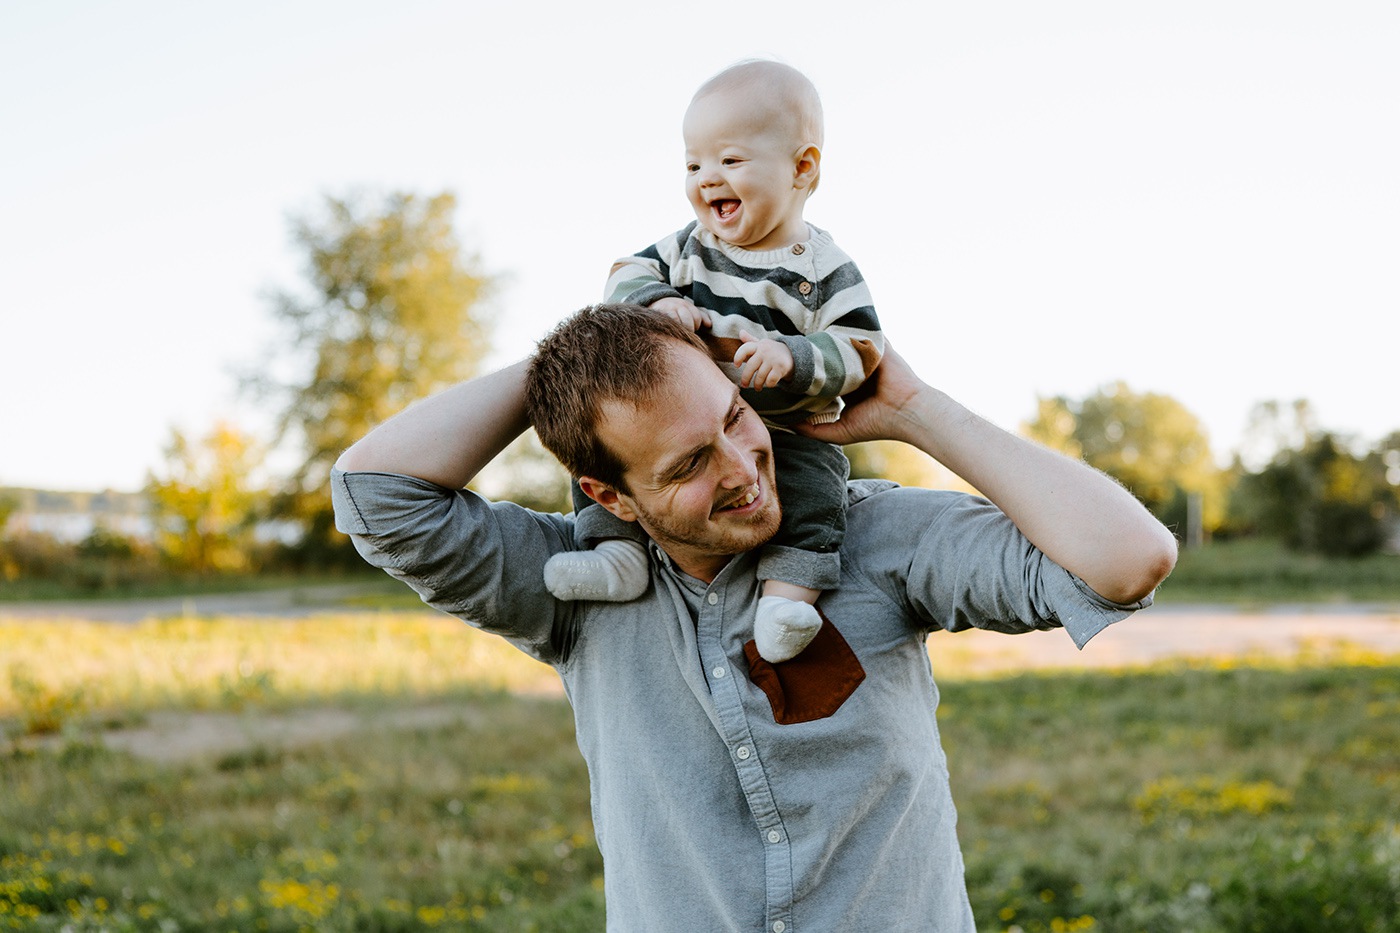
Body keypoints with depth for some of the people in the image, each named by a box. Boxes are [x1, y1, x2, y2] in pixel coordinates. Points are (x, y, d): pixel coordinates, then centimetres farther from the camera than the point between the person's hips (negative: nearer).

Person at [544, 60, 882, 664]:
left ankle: (789, 594, -34)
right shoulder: (689, 247, 8)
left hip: (786, 435, -4)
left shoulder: (823, 269, -6)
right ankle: (618, 551, -12)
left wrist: (792, 356, -29)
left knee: (812, 484, -33)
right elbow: (627, 274, 6)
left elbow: (858, 351, -11)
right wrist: (655, 300, -17)